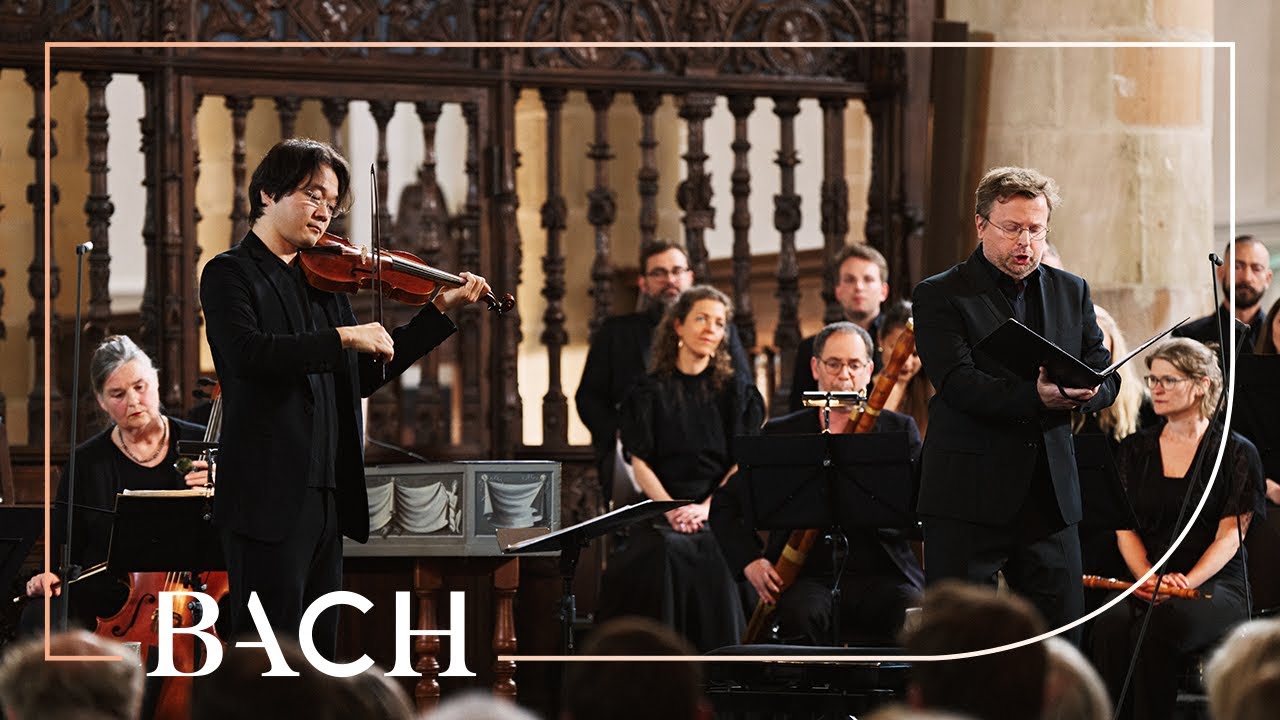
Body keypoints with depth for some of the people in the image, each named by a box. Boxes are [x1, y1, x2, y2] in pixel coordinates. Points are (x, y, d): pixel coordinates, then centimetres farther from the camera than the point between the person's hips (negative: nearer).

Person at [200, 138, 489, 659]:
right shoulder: (230, 274, -3)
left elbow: (364, 377, 19)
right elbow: (247, 352, -22)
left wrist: (440, 312, 15)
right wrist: (341, 337, -23)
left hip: (328, 497, 8)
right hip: (269, 498, -8)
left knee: (318, 651, 9)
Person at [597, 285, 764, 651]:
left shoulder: (736, 394, 14)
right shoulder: (650, 393, 12)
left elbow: (740, 465, 4)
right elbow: (641, 464, 4)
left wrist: (705, 508, -14)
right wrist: (670, 508, -14)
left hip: (719, 512, 0)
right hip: (660, 511, 0)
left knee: (708, 552, -34)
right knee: (666, 551, -34)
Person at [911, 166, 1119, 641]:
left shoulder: (1071, 292, 14)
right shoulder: (941, 297, -2)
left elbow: (1105, 378, 10)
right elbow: (958, 383, -15)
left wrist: (1078, 395, -14)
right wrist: (1035, 397, -29)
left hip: (1051, 496, 4)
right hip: (968, 498, -4)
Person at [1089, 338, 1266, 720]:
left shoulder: (1237, 453, 4)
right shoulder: (1135, 450, 16)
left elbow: (1230, 534, -4)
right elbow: (1125, 527, 8)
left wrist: (1187, 582, -20)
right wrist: (1148, 577, -12)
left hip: (1216, 585, -3)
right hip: (1145, 585, 3)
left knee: (1159, 626, -37)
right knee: (1111, 625, -32)